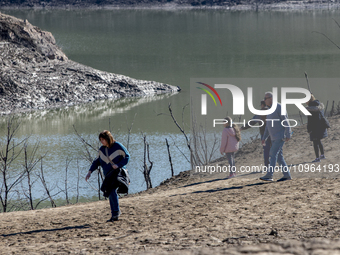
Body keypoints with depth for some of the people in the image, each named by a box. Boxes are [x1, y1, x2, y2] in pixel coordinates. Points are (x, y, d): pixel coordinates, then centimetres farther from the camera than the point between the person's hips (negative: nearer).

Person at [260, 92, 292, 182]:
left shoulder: (278, 107, -10)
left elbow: (285, 121, -15)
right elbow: (268, 125, 23)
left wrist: (288, 135, -20)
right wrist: (264, 137, 20)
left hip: (280, 136, -9)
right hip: (274, 137, 9)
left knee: (273, 154, -16)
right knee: (279, 156, 7)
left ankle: (269, 175, -22)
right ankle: (287, 175, 11)